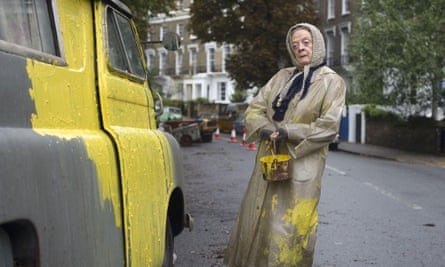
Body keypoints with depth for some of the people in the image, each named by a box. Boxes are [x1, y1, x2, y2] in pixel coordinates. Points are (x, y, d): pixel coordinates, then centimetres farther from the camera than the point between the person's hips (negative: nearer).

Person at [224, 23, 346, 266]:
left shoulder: (332, 82, 0)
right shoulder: (282, 77, 13)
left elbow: (328, 127, -10)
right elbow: (254, 109, 10)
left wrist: (288, 132, -17)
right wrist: (265, 129, -12)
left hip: (301, 165, -5)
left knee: (288, 229, -3)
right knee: (256, 221, 10)